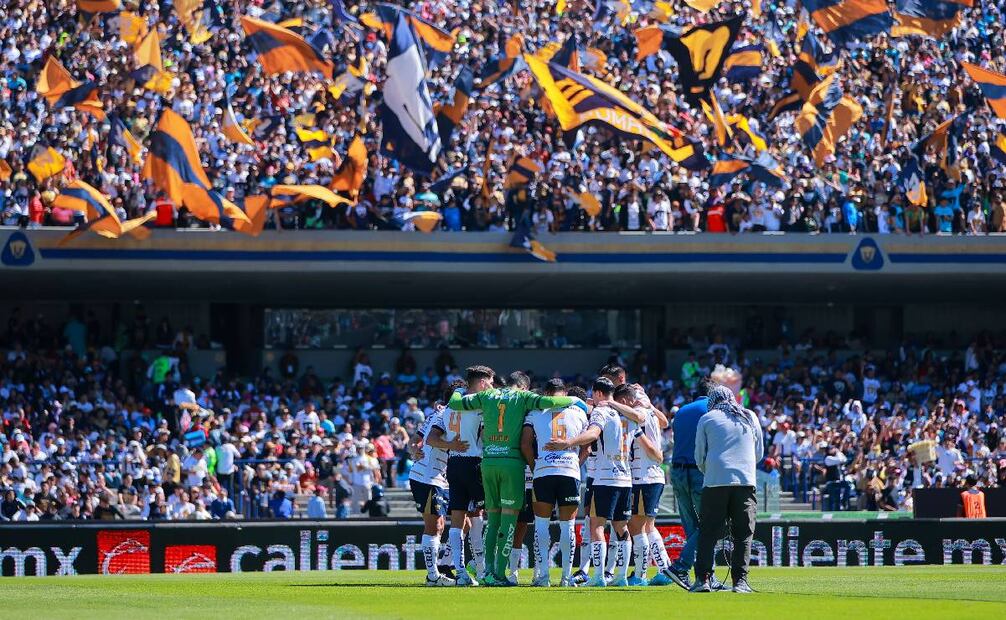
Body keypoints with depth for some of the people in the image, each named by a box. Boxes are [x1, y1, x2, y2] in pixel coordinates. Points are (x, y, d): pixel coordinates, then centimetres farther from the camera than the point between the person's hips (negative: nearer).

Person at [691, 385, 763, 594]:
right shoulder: (750, 417, 15)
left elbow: (700, 457, 11)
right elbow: (759, 453, 21)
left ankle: (703, 579, -4)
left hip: (715, 481, -1)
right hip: (746, 481, 1)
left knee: (708, 533, 3)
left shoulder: (707, 419, 9)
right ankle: (740, 580, -5)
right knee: (743, 534, 3)